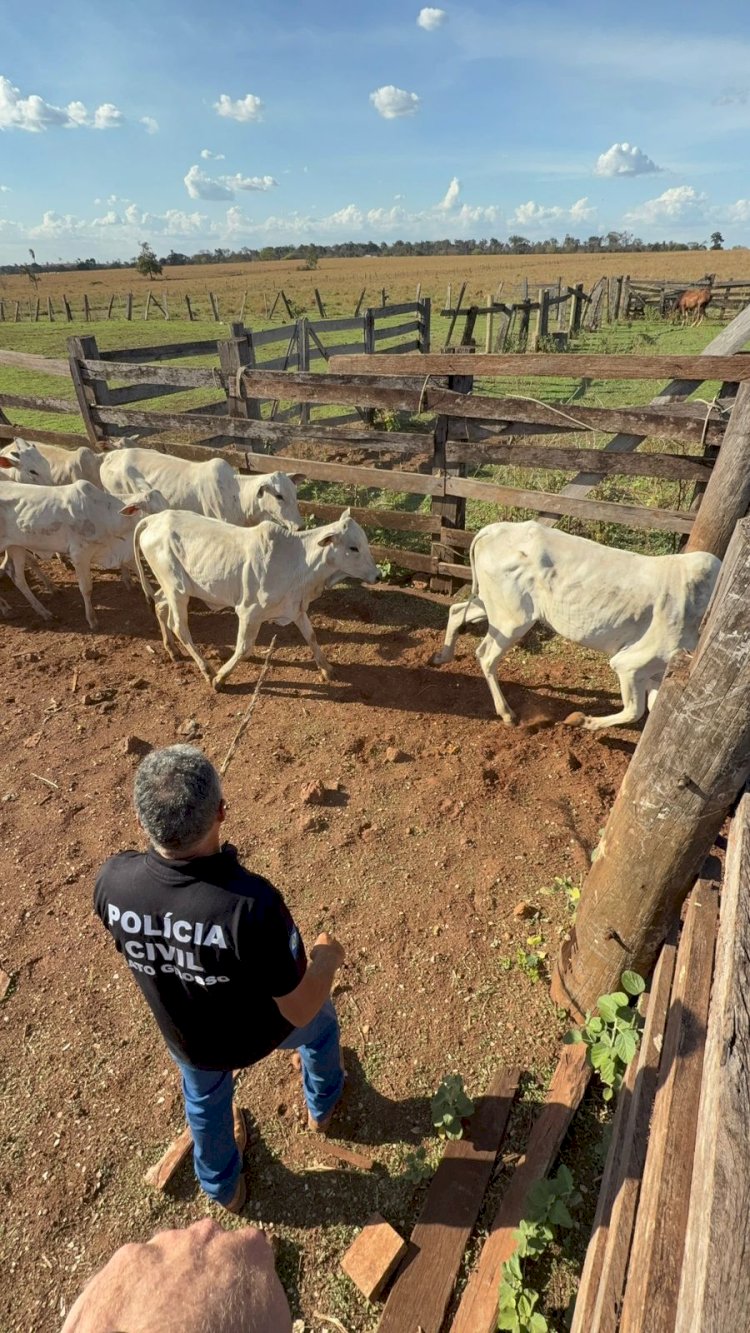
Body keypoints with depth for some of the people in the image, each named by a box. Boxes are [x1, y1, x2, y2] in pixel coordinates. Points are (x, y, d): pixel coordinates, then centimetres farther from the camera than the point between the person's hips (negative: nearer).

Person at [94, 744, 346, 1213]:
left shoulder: (112, 881, -31)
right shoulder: (252, 902, -45)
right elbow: (300, 1010, -29)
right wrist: (327, 959, -9)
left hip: (188, 1039, 3)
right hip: (261, 1031, -2)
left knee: (205, 1098, 37)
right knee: (321, 1018, 33)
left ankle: (224, 1187, 68)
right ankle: (323, 1105, 63)